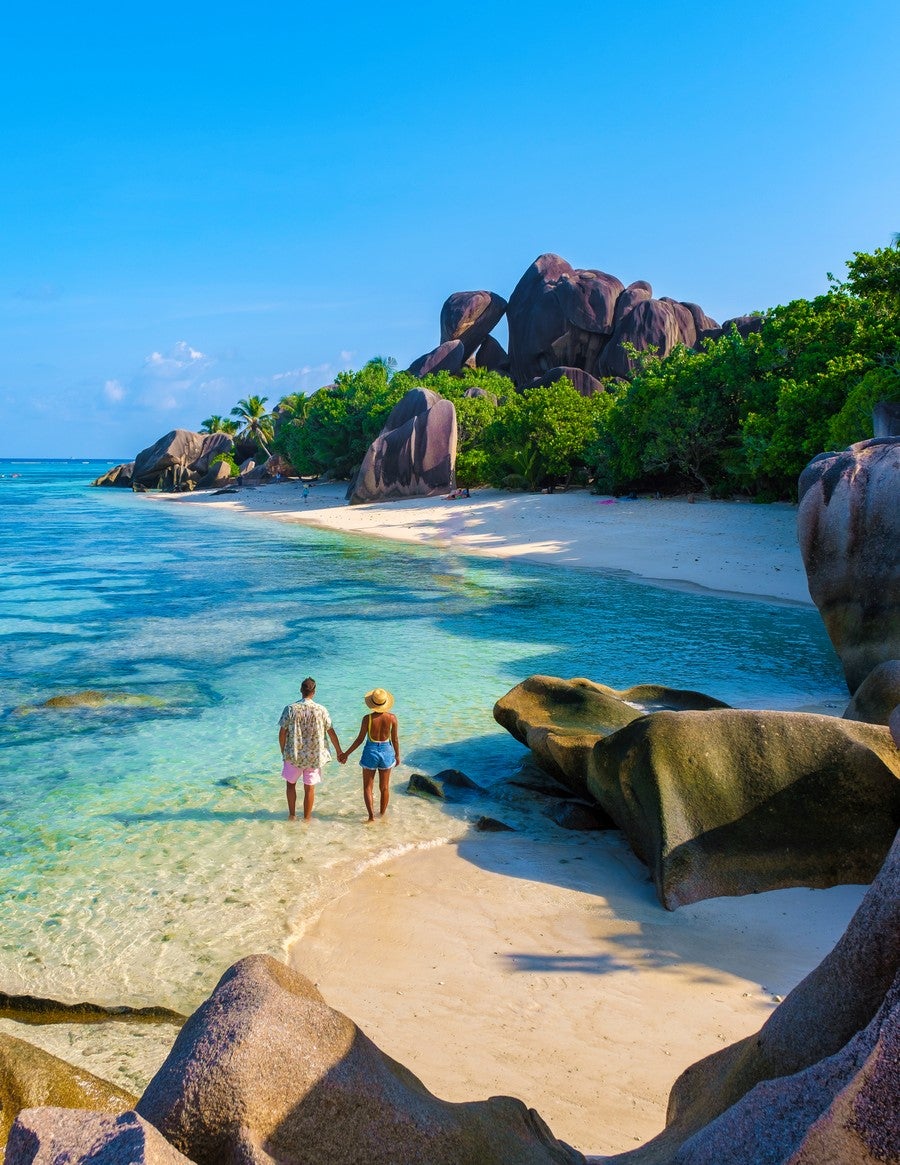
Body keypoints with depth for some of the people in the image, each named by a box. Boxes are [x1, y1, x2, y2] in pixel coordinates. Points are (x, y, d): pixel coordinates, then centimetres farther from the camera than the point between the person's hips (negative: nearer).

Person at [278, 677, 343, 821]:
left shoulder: (290, 709, -11)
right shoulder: (321, 710, -9)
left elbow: (282, 733, -7)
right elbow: (331, 732, -1)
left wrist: (283, 752, 8)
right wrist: (339, 752, 11)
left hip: (294, 755, 0)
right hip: (314, 756, 0)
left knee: (291, 783, 21)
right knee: (309, 788, 11)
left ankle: (292, 815, 29)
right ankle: (306, 818, 20)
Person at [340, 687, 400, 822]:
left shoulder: (367, 719, -18)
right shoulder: (392, 718, -12)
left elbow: (360, 739, -11)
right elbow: (395, 739, -4)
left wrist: (346, 754, 1)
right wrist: (397, 755, 12)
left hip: (371, 752, -2)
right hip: (386, 752, 2)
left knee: (368, 787, 12)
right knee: (384, 787, 17)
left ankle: (371, 816, 5)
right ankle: (382, 814, 28)